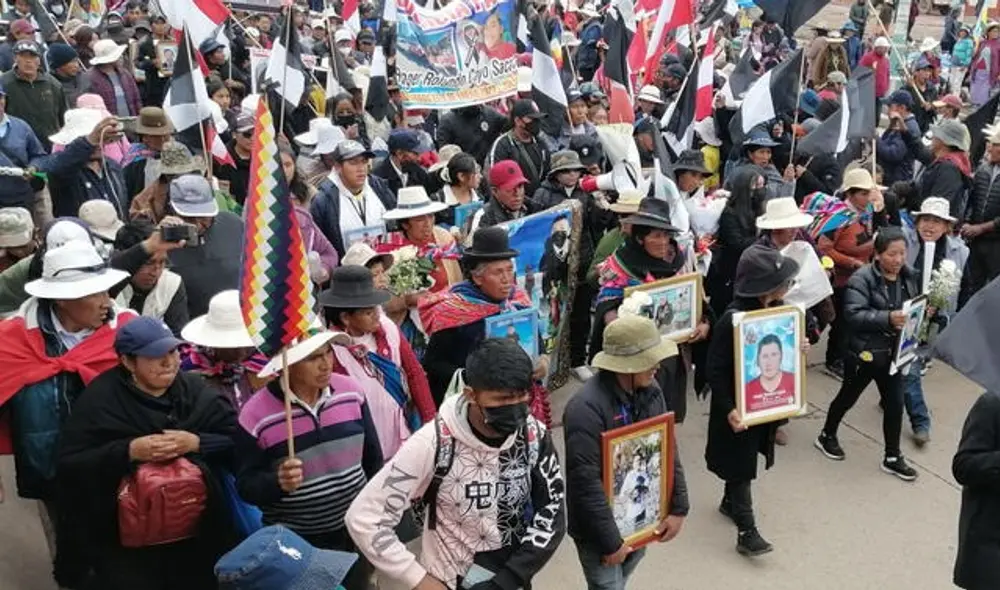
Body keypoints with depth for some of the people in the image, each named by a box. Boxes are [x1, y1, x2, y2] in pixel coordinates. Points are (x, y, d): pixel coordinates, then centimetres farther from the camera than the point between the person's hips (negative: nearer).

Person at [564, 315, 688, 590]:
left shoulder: (651, 391, -4)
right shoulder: (587, 408, -29)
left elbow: (669, 453, 6)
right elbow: (586, 484, -27)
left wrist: (678, 507, 2)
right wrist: (609, 541, -21)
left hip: (640, 518, 7)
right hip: (599, 529, -7)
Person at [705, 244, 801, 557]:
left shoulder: (777, 309, -3)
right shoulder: (733, 319, -25)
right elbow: (715, 369, -22)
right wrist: (729, 409, -26)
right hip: (739, 407, -8)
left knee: (746, 458, 23)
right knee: (740, 464, 1)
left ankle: (730, 503, 44)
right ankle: (746, 531, 9)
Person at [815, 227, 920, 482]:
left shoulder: (908, 277, 2)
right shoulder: (862, 278, -19)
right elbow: (853, 314, -28)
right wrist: (887, 318, -37)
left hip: (894, 352, 5)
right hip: (864, 352, -5)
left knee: (895, 403, 9)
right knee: (848, 397, 14)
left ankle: (892, 457, 24)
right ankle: (827, 436, 37)